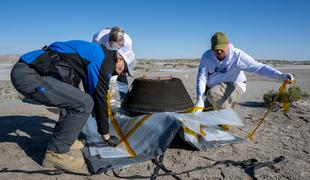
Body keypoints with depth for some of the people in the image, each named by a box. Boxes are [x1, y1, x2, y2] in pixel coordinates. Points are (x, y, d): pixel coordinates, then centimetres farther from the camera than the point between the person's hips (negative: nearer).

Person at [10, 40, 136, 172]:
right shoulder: (104, 60, -9)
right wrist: (105, 134, 6)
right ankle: (56, 153, 0)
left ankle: (61, 140, 22)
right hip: (29, 75, -10)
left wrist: (98, 119, 38)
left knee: (72, 99, 21)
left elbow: (91, 93, 29)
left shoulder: (94, 53, 21)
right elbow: (100, 98, -6)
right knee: (84, 104, -13)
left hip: (28, 70, 10)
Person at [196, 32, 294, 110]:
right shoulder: (207, 56, -15)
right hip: (213, 88, 4)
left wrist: (280, 76, -40)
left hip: (234, 86, -4)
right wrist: (200, 100, -27)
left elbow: (259, 67, -25)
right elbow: (201, 78, -18)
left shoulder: (237, 56, -22)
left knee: (213, 95, -33)